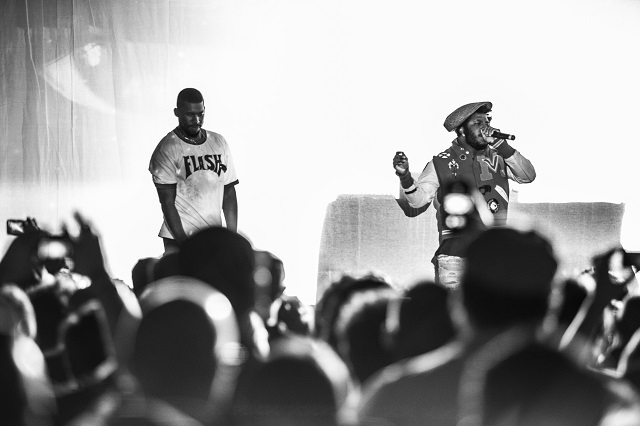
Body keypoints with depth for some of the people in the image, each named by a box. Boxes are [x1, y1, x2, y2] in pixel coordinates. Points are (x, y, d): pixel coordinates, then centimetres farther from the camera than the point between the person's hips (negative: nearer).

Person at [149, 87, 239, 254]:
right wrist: (184, 244, -15)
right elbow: (167, 202, -8)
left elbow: (229, 193, 13)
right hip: (178, 240, -4)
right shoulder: (166, 150, -5)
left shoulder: (219, 143, 11)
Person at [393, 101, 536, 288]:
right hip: (454, 252, -2)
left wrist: (501, 145, -7)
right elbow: (417, 199, 3)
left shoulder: (498, 158, 12)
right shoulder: (441, 164, 6)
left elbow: (528, 176, 0)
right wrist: (405, 176, -17)